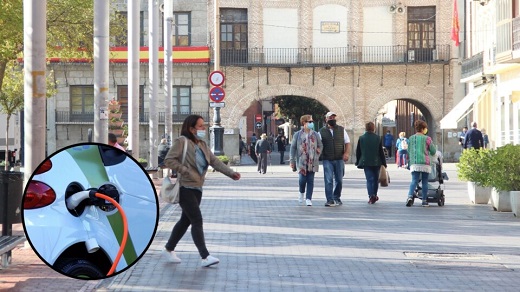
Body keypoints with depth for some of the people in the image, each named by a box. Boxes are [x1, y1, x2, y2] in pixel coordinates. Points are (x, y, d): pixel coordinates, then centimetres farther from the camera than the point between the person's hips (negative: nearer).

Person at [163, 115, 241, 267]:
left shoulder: (202, 145, 13)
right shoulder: (181, 142, -11)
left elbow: (214, 161, 5)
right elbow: (169, 160, -16)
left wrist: (230, 172, -8)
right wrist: (186, 171, -21)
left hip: (197, 188, 9)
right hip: (184, 188, -9)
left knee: (186, 220, 15)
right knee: (197, 220, -12)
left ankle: (169, 248, 29)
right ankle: (205, 257, -12)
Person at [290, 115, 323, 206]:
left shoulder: (315, 134, 6)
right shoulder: (297, 135, 1)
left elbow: (320, 145, 18)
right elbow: (293, 147, 3)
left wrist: (319, 150, -1)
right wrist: (292, 160, 0)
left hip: (312, 161, 2)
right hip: (301, 161, -2)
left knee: (310, 180, 0)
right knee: (302, 179, -9)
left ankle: (308, 199, 6)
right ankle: (301, 193, 21)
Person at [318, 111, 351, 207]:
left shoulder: (341, 130, 9)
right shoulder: (322, 131, 4)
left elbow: (347, 142, 9)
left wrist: (347, 153, -6)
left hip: (339, 159, 2)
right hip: (327, 160, -2)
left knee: (339, 180, 8)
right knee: (328, 180, -8)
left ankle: (337, 197, 25)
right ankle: (330, 200, -7)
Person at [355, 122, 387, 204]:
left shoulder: (361, 138, -1)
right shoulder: (377, 138, -4)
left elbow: (358, 151, 4)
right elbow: (381, 152, -2)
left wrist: (358, 162, 15)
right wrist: (384, 163, 5)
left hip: (366, 162, 0)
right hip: (376, 162, 0)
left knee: (369, 179, -1)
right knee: (375, 179, 13)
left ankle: (371, 196, -17)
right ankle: (374, 195, 22)